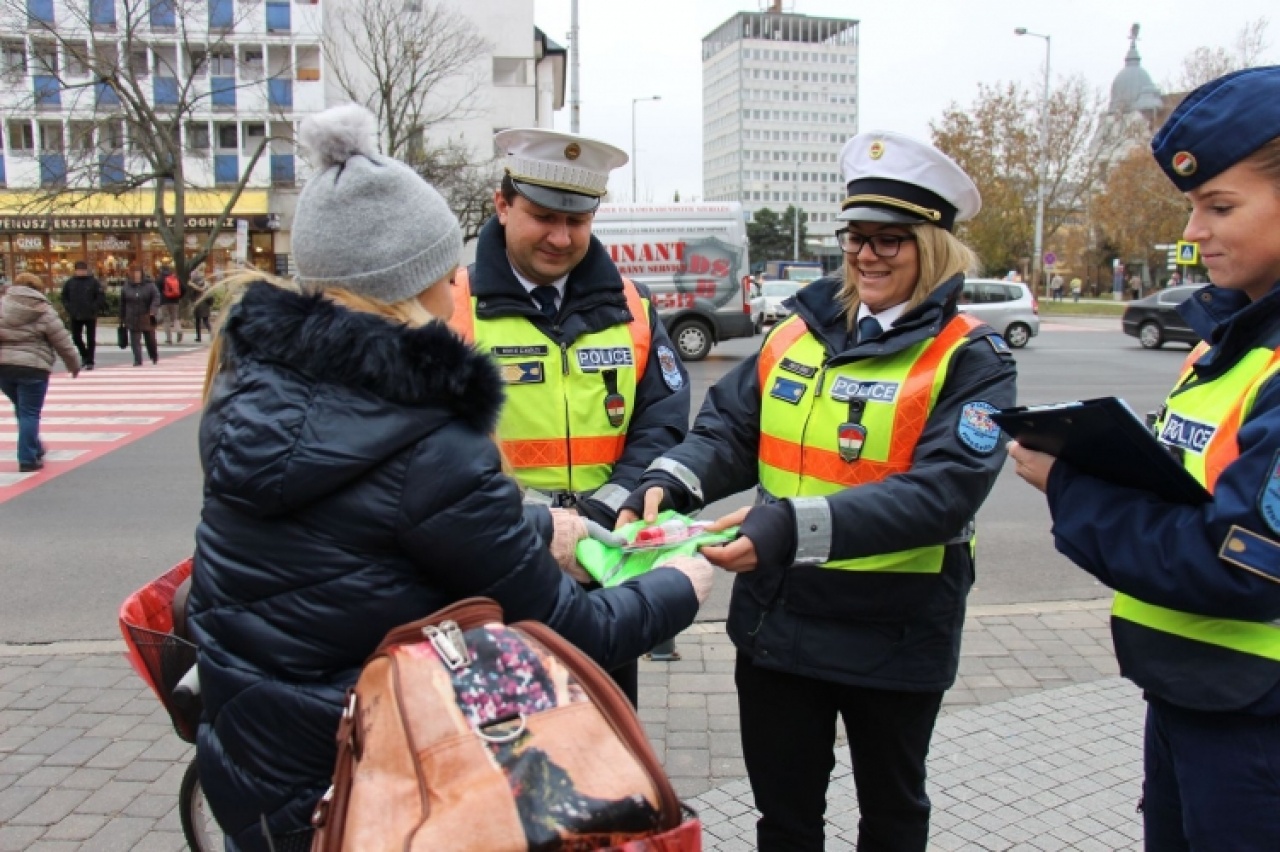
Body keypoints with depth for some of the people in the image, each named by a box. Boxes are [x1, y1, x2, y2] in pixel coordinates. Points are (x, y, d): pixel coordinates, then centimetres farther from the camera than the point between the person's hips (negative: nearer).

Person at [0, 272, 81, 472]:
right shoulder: (43, 310, -1)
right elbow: (62, 341, 0)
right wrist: (74, 364, 12)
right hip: (32, 366, -4)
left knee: (22, 410, 20)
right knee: (30, 413, 1)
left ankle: (34, 449, 32)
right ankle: (28, 459, 1)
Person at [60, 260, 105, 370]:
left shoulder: (94, 282, -4)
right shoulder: (69, 283, 4)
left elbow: (101, 297, -5)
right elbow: (64, 298, 10)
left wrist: (94, 309, -14)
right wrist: (69, 309, -3)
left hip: (90, 316, -3)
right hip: (75, 316, 3)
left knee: (91, 339, 0)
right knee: (76, 337, 7)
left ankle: (89, 361, 7)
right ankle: (85, 355, 29)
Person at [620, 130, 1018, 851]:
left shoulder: (971, 360, -12)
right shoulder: (800, 333, 2)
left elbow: (942, 492, -25)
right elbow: (728, 429, -1)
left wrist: (796, 527, -37)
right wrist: (667, 485, -23)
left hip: (895, 636, -3)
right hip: (777, 622, 4)